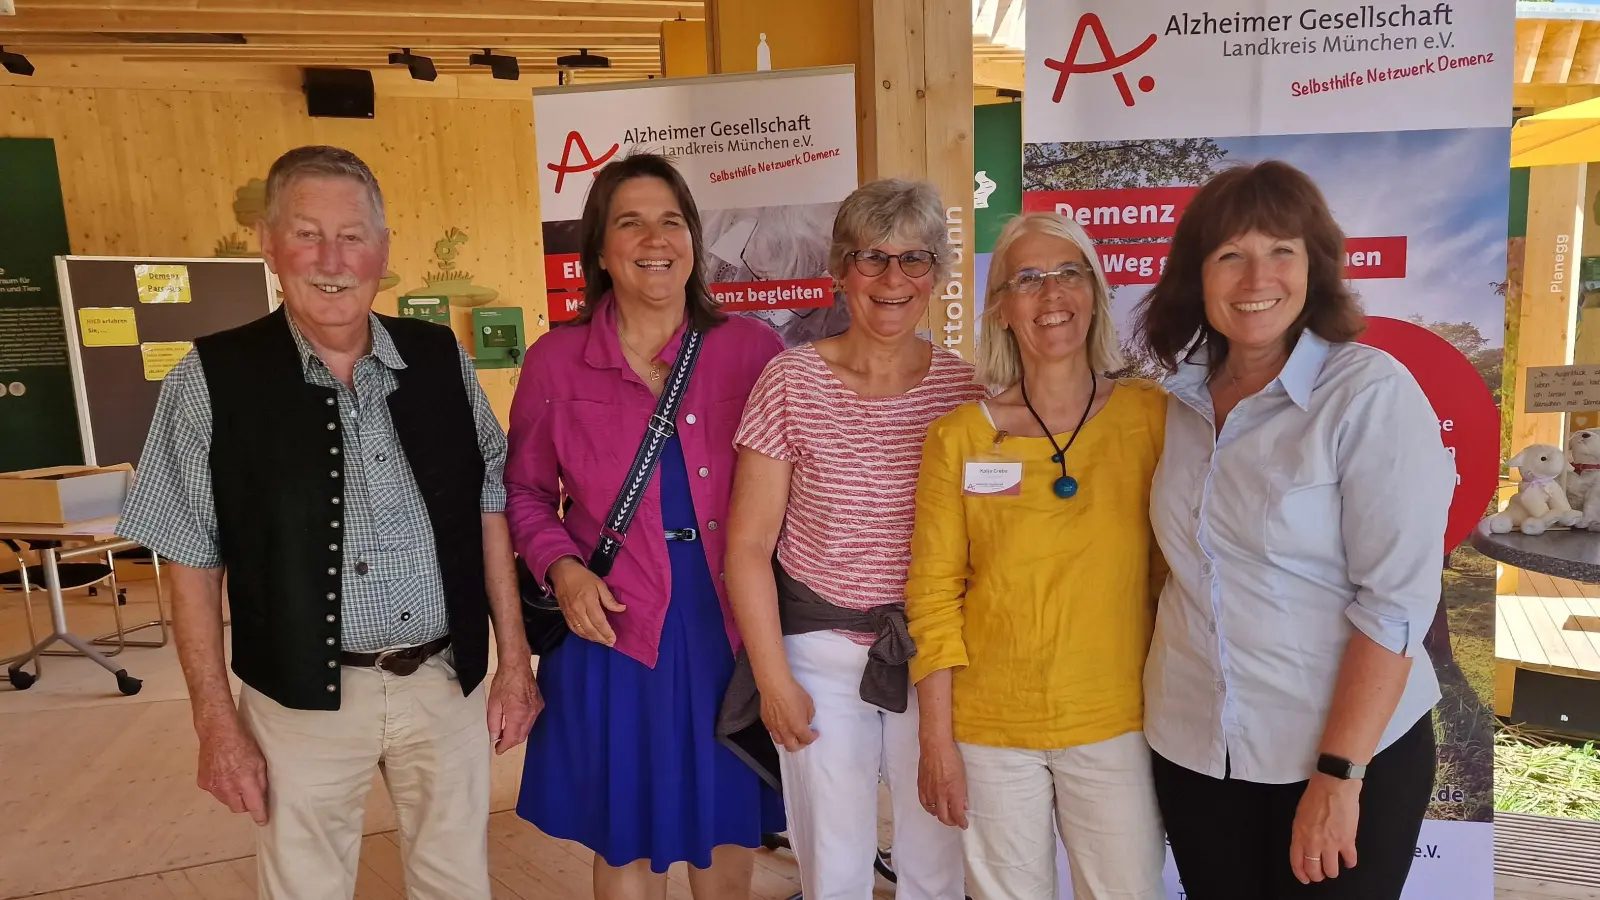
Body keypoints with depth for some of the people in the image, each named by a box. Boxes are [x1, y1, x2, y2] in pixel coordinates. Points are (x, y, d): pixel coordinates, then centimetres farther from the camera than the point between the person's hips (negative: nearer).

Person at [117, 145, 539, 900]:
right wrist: (216, 722, -4)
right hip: (302, 698, -2)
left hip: (447, 681, 2)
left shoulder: (440, 358, -2)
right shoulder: (211, 381, -9)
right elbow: (194, 564, -3)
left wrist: (514, 659, 3)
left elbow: (488, 510, 4)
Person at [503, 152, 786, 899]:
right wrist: (561, 568, -9)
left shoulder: (752, 348, -3)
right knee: (626, 836, 17)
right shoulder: (556, 360, -2)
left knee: (728, 830, 18)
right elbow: (524, 488, 8)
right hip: (614, 627, 0)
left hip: (734, 622, 1)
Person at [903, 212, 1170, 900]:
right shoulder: (958, 437, -5)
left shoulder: (1153, 417, -3)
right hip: (990, 730, 0)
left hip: (1118, 724, 1)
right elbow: (933, 594, -3)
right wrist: (937, 739, -3)